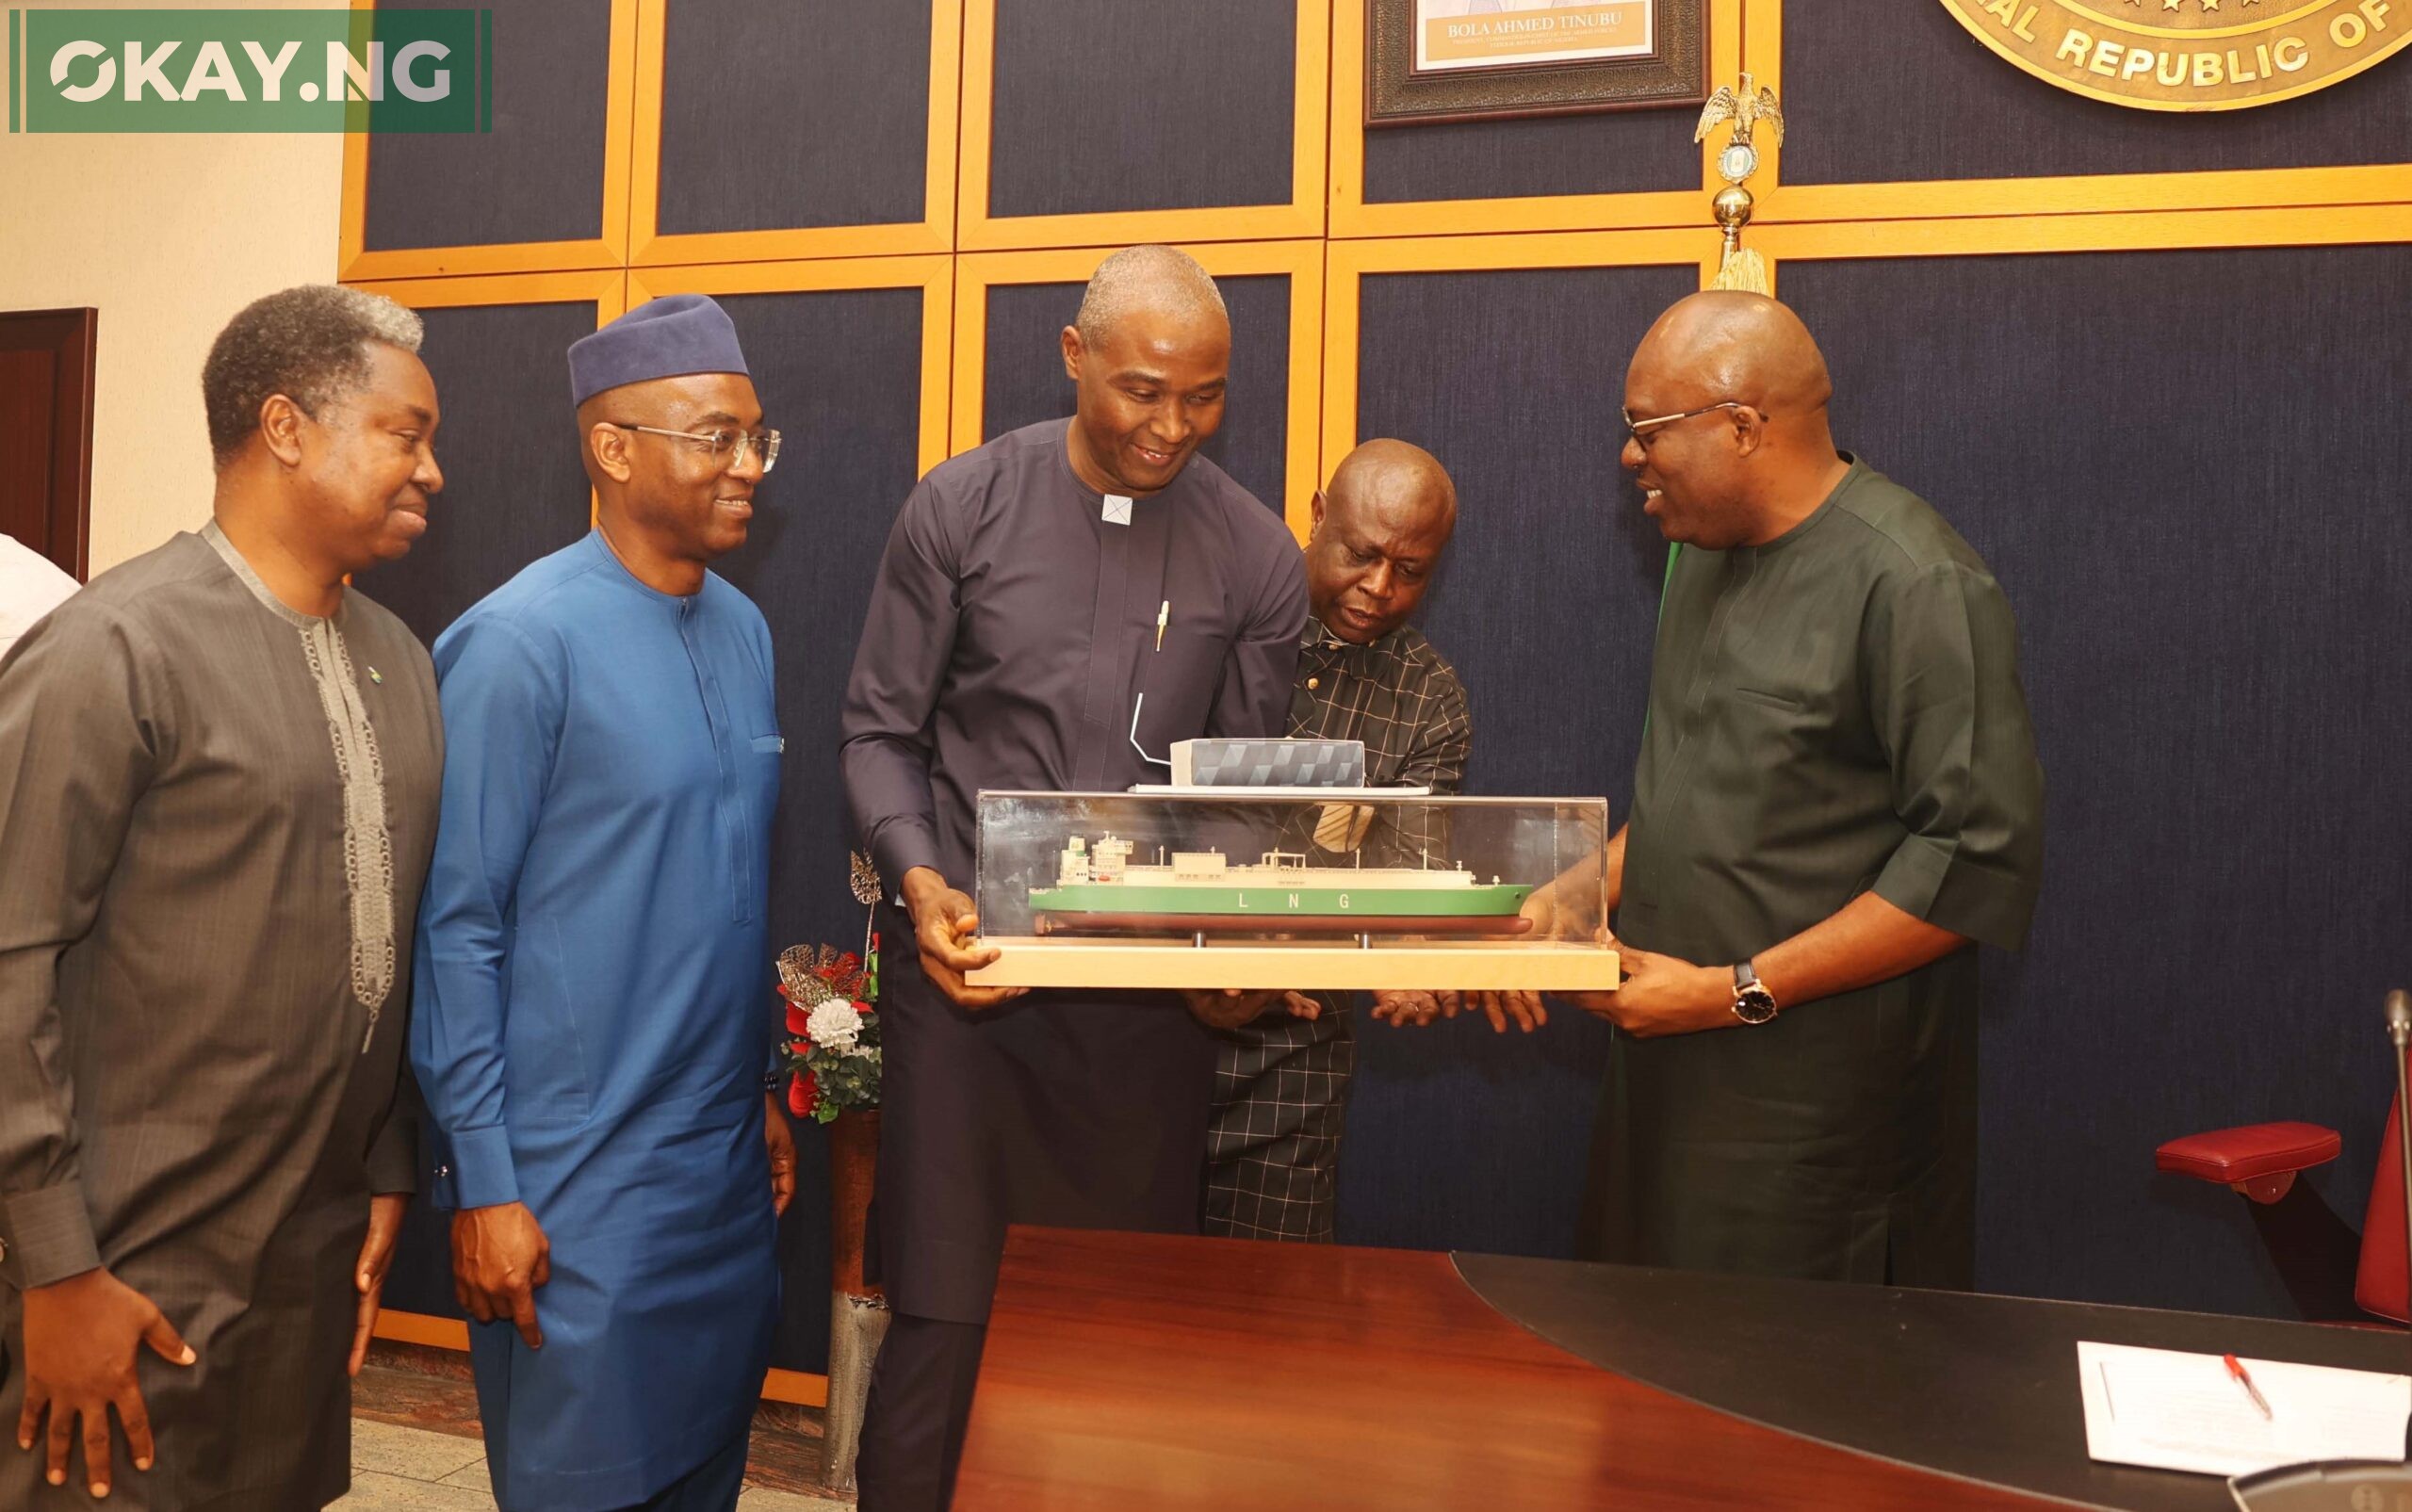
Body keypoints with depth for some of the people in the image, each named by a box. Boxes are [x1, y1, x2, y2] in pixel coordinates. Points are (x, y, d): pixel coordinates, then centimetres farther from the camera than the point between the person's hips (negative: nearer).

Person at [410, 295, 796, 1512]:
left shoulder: (744, 630, 7)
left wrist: (762, 1096, 15)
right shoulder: (519, 643, -14)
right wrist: (482, 1185, -13)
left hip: (727, 1170, 7)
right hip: (576, 1186, -7)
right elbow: (456, 927, -13)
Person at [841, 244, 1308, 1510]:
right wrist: (918, 876, -14)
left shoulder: (1256, 558, 2)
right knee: (942, 1319, 2)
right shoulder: (962, 508, -1)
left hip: (1150, 992, 1)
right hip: (971, 974, -1)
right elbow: (881, 732, 4)